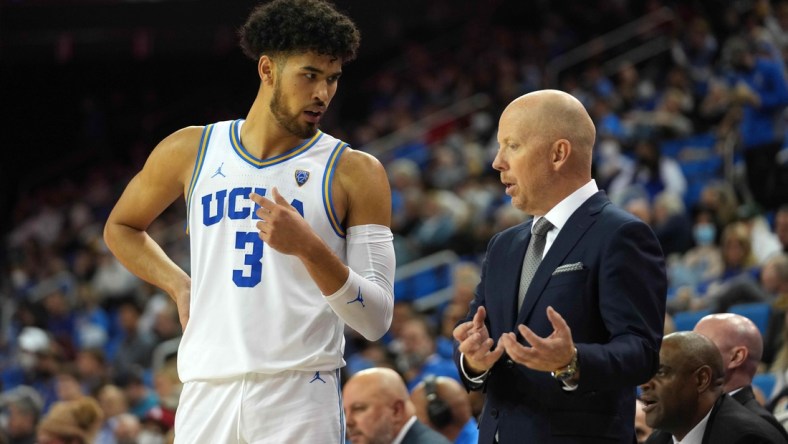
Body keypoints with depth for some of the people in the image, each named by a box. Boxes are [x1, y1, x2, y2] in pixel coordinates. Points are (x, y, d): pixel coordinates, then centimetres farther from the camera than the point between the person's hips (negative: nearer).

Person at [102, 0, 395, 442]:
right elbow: (121, 228, 28)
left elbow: (376, 319, -4)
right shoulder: (190, 152, 10)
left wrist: (309, 247, -18)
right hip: (206, 392, 3)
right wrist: (178, 284, 12)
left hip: (300, 398, -2)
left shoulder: (355, 173, 2)